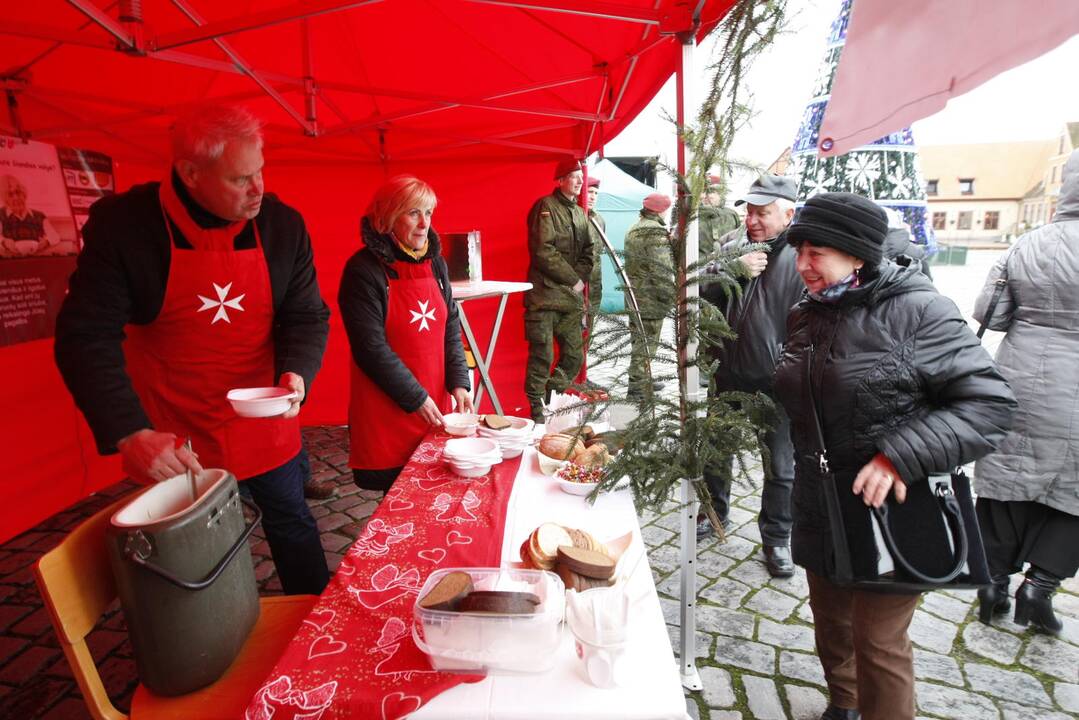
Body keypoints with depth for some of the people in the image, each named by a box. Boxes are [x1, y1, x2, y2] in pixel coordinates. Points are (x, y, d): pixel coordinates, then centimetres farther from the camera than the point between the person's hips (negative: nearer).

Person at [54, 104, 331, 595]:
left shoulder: (283, 225, -8)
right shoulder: (121, 223, -14)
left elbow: (307, 315, -3)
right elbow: (86, 337, -14)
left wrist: (297, 373, -23)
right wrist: (130, 433, -26)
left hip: (266, 424, 2)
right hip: (174, 444, -1)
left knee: (293, 526, 18)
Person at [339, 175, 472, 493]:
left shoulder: (434, 262, 7)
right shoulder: (364, 270, -11)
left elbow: (451, 327, 8)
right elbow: (371, 348, -14)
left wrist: (459, 382, -3)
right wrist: (416, 398, -13)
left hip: (436, 402, 5)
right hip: (387, 411, -5)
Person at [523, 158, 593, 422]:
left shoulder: (580, 213, 19)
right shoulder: (546, 207, -5)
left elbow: (588, 252, 18)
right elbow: (543, 252, -14)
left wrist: (581, 278, -2)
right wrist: (573, 280, -9)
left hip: (572, 297, 7)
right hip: (545, 295, -7)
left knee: (575, 356, 7)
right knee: (542, 357, -6)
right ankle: (537, 412, 8)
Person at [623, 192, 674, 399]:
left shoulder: (633, 230, 14)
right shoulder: (656, 232, -17)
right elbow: (661, 269, -21)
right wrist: (669, 296, -15)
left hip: (634, 294, 10)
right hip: (651, 297, -10)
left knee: (638, 340, 17)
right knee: (646, 344, -2)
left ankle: (643, 381, 30)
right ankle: (639, 389, 4)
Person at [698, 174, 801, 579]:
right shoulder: (731, 243, 1)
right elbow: (701, 291, -4)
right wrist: (735, 270, -18)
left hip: (776, 383, -4)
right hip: (728, 374, 4)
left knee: (780, 466, 12)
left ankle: (776, 538, 32)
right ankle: (714, 512, 44)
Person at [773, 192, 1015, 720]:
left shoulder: (917, 311, -15)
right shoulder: (806, 316, 4)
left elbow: (990, 404, -17)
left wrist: (902, 456, -27)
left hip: (891, 513, -6)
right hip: (820, 512, 6)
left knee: (879, 645, 6)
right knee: (830, 620, 23)